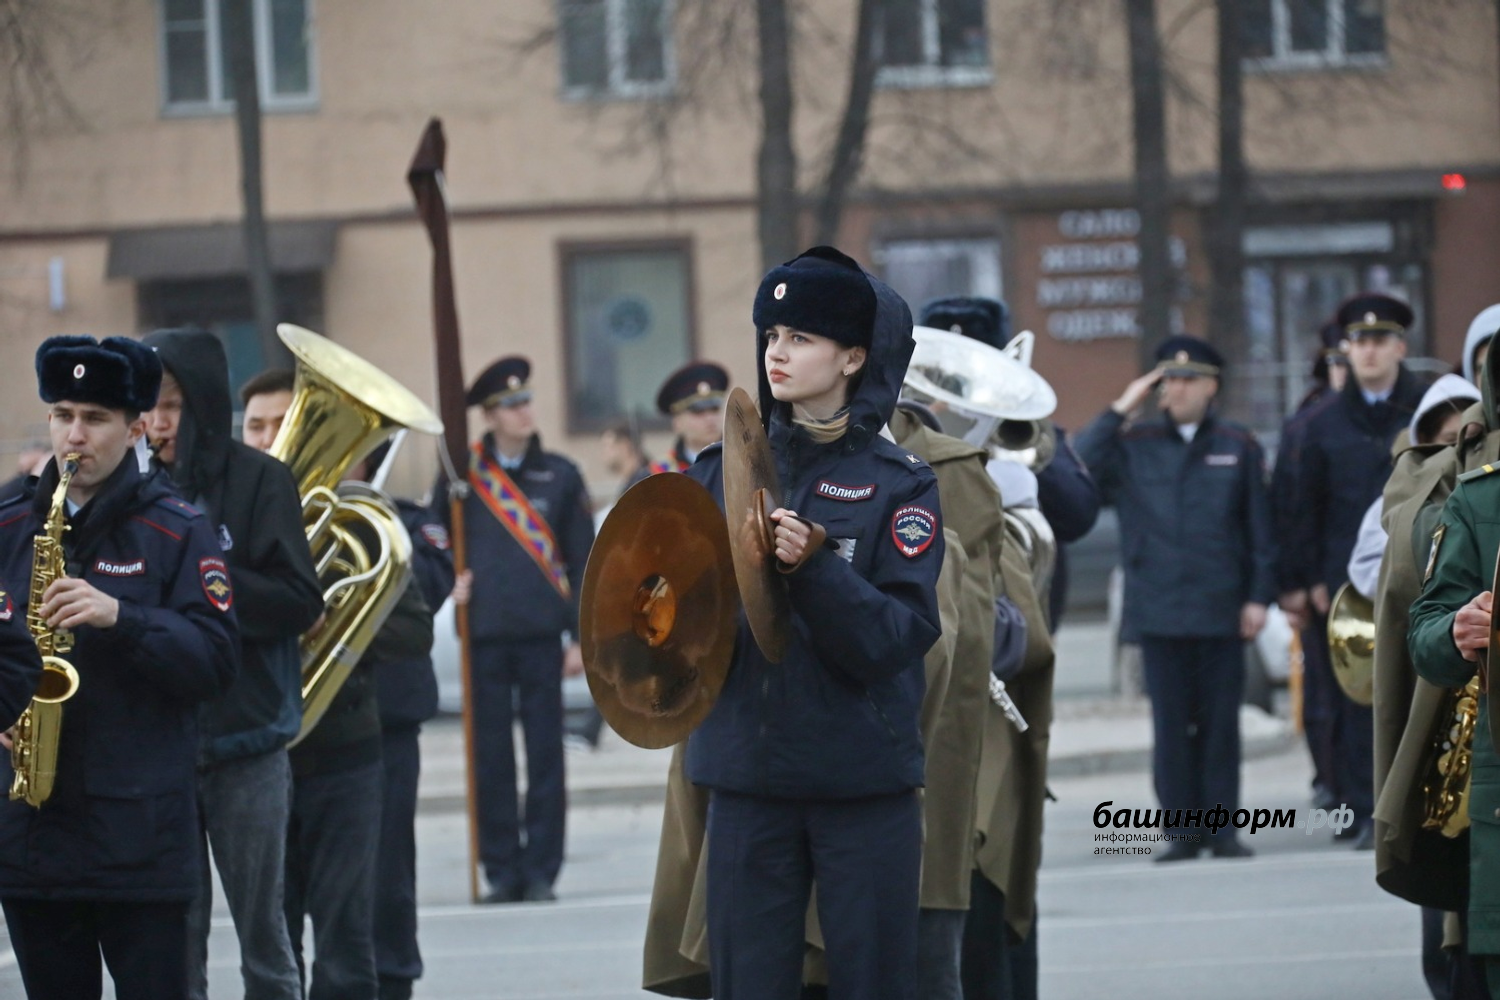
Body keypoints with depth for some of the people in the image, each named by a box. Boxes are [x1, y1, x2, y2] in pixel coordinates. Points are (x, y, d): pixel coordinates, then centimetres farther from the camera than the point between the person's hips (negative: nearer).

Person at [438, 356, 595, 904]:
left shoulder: (560, 475, 7)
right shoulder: (462, 475, 6)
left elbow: (582, 559, 7)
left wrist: (581, 634, 1)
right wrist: (451, 581, -5)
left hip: (541, 632, 0)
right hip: (484, 633, 0)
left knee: (545, 754, 1)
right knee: (492, 756, 2)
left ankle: (541, 870, 6)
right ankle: (502, 871, 9)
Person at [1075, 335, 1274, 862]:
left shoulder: (1238, 447, 8)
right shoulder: (1133, 445, 7)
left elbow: (1260, 529, 9)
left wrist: (1259, 596, 1)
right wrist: (1119, 412, -6)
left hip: (1221, 612, 0)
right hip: (1158, 611, 0)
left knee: (1220, 721, 2)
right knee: (1171, 724, 1)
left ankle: (1222, 828, 7)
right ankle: (1182, 831, 5)